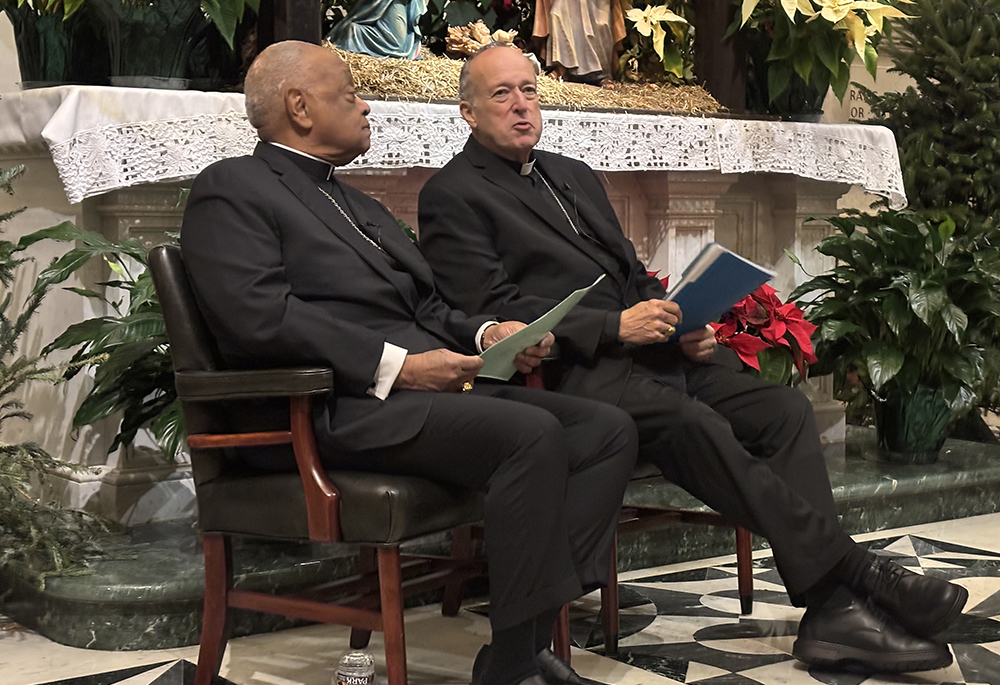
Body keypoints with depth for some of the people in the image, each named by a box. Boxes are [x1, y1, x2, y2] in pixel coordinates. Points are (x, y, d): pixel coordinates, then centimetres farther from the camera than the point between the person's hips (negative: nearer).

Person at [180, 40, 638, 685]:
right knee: (533, 434, -30)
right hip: (345, 407, -9)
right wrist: (395, 365, -17)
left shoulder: (357, 202, 29)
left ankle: (536, 632, -13)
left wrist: (485, 333, 5)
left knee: (609, 428, -8)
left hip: (435, 384, 9)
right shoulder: (231, 189, 1)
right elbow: (261, 317, -14)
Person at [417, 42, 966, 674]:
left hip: (650, 350, 8)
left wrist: (684, 327, 6)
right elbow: (494, 309, -10)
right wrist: (616, 326, -16)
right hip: (575, 372, -8)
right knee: (693, 422, -33)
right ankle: (853, 570, -27)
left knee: (785, 408, -13)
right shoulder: (453, 196, 2)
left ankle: (831, 611, -21)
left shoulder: (575, 176, 27)